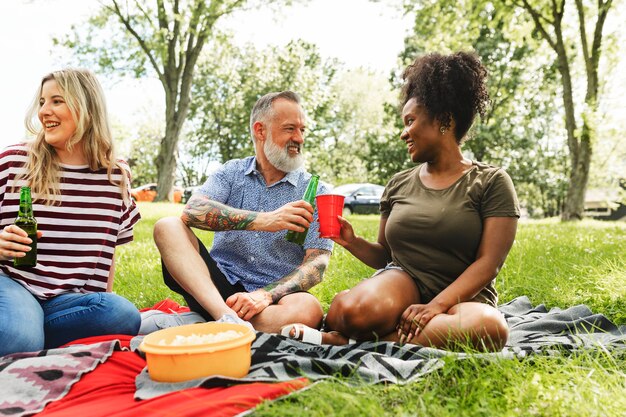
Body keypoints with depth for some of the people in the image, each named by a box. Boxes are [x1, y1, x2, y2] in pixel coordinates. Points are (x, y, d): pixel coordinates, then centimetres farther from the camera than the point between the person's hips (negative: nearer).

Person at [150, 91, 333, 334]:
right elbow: (193, 211, -12)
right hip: (220, 285, 2)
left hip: (273, 297, -1)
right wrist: (263, 220, -24)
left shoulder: (314, 192, 4)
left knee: (308, 308, -33)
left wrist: (265, 295, -23)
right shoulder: (231, 172, 8)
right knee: (168, 227, -19)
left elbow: (317, 263, -6)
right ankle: (227, 319, -38)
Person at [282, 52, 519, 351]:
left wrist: (435, 307, -22)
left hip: (463, 295, 1)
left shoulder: (491, 183, 0)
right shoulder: (399, 184, 12)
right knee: (356, 310, -38)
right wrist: (353, 243, -4)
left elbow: (488, 263, -9)